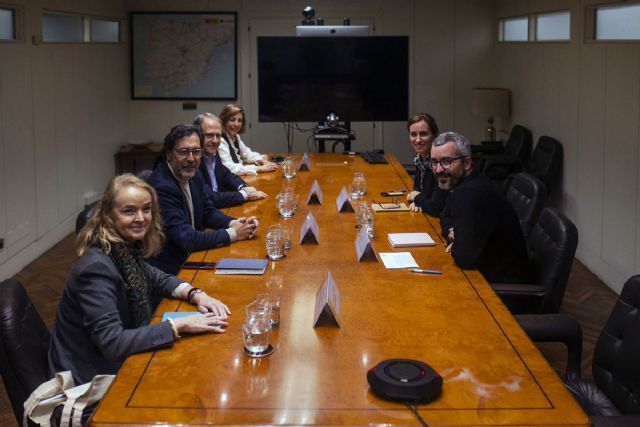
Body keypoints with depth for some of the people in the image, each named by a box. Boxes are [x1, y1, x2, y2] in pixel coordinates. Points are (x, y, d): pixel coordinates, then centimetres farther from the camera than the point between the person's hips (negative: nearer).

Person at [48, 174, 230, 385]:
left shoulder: (127, 248, -2)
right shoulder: (97, 267, -26)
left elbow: (157, 278, 15)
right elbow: (112, 343, -29)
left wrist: (195, 294, -4)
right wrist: (179, 325, -27)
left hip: (117, 362, 7)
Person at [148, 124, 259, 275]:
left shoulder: (194, 175, 1)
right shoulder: (161, 187, -25)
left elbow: (208, 212, 12)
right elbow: (186, 239, -26)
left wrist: (233, 223, -9)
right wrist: (233, 234, -18)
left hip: (190, 255, 8)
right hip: (170, 269, -8)